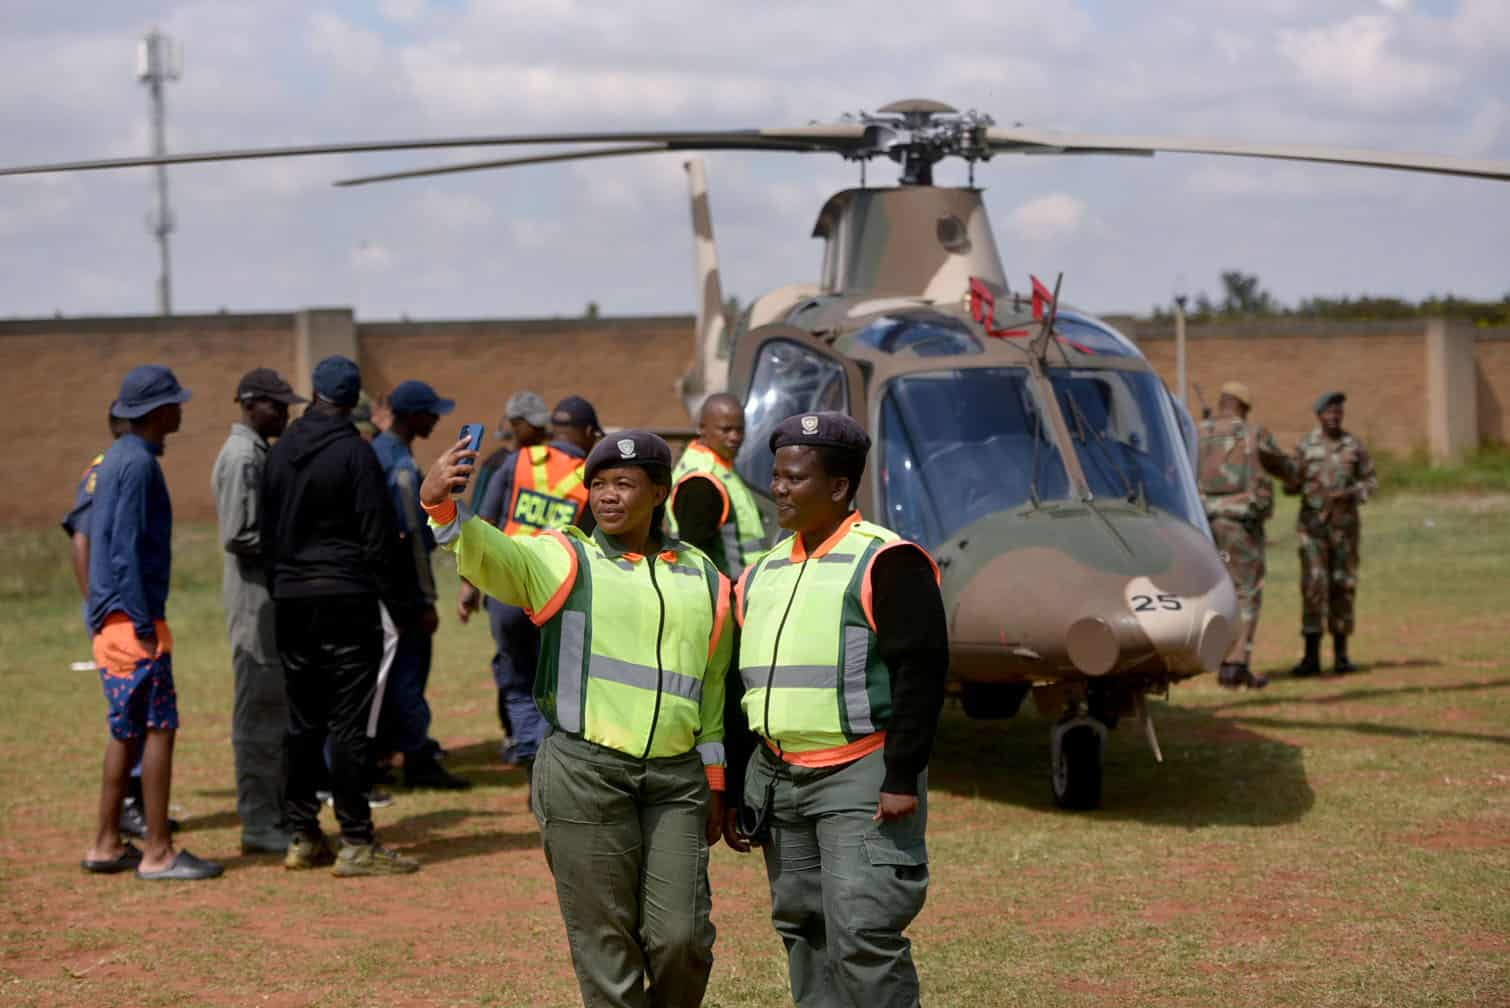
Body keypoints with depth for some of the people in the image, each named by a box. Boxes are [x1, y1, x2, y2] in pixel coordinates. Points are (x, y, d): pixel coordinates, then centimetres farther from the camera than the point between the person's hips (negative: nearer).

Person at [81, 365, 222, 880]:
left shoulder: (116, 459, 16)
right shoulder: (139, 464, -14)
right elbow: (127, 548, -20)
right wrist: (146, 623, -20)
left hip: (112, 618, 10)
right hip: (133, 615, -10)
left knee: (126, 730, 14)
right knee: (159, 727, -7)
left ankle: (107, 845, 18)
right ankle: (157, 853, -7)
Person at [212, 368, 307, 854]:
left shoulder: (259, 454, 16)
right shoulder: (243, 457, -14)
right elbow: (239, 536, -21)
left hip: (276, 597, 10)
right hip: (257, 599, -10)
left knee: (279, 709, 13)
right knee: (261, 710, -6)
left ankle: (275, 815, 20)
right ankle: (258, 825, -2)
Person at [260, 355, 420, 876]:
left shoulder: (279, 452, 9)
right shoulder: (354, 453, -9)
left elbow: (265, 534, 14)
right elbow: (377, 539, -11)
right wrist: (400, 606, -6)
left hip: (291, 601, 6)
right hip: (346, 600, -6)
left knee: (302, 722, 12)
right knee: (347, 724, -5)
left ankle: (302, 837, 15)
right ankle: (356, 843, -4)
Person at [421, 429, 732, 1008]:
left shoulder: (704, 580, 13)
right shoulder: (565, 561, 2)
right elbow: (490, 554, -18)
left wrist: (715, 787, 18)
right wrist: (441, 507, -38)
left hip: (676, 777, 3)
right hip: (584, 771, -2)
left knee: (682, 937, -1)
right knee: (604, 939, 1)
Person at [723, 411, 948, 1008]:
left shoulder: (886, 563, -9)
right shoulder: (763, 573, 14)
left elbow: (920, 673, -14)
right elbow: (742, 688, 18)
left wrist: (902, 779, -18)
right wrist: (733, 793, 16)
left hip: (860, 776, -7)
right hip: (778, 776, 8)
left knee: (862, 934, -13)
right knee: (802, 930, 11)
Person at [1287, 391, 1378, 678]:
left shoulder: (1354, 446, 2)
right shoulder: (1305, 447, 1)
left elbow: (1370, 482, 6)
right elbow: (1290, 486, 2)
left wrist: (1350, 494, -14)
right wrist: (1297, 473, -21)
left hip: (1344, 524, 1)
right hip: (1313, 522, -1)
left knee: (1342, 586, 3)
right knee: (1313, 585, -8)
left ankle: (1341, 654, 11)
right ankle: (1312, 657, -8)